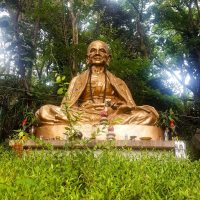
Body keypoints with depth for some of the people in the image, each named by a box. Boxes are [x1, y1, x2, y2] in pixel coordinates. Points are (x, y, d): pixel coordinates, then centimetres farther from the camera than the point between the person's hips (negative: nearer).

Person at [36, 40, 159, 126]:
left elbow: (130, 106, 13)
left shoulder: (117, 82, 21)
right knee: (45, 111, -23)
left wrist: (121, 106, -11)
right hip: (83, 117, 0)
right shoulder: (78, 80, 20)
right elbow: (66, 106, 11)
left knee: (149, 113, -23)